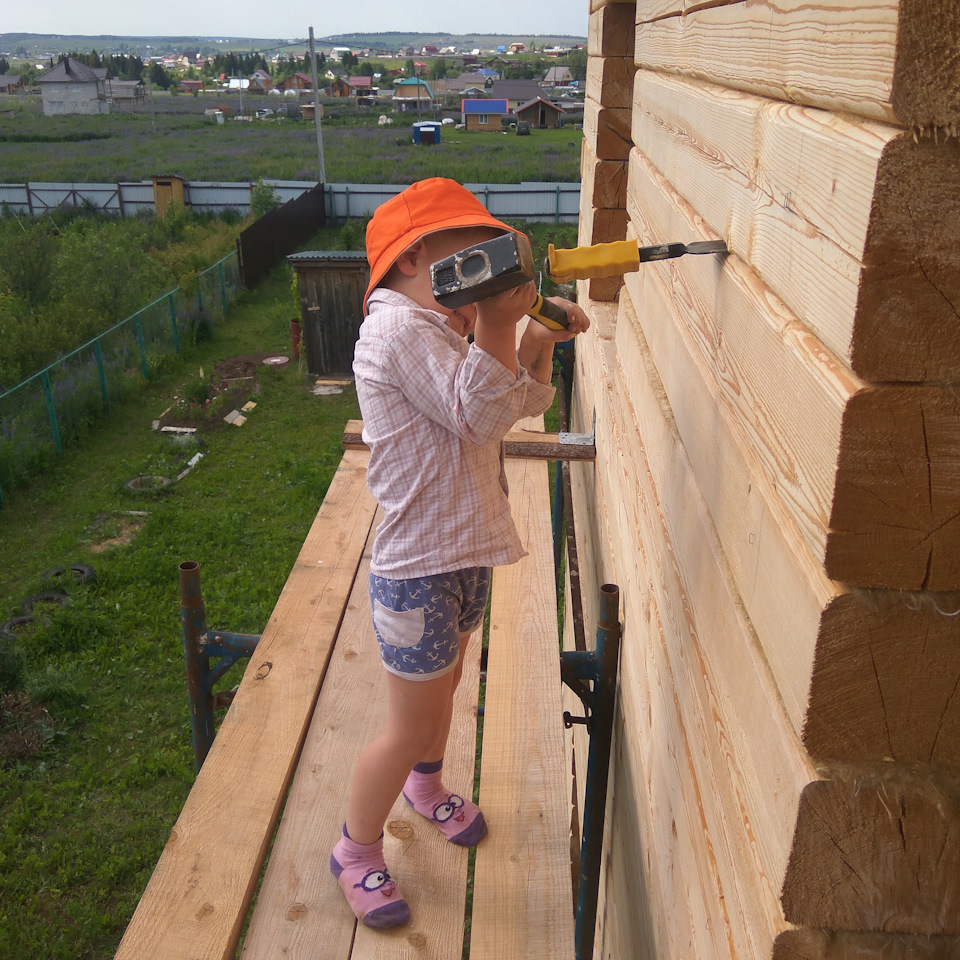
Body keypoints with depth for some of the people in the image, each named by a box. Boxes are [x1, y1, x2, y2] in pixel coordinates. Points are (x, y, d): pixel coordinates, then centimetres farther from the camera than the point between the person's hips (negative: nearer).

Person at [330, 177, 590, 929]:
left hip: (463, 553, 10)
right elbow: (484, 415, -27)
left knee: (444, 683, 29)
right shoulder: (400, 328, -21)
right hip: (419, 570, -10)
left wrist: (539, 339, -4)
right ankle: (356, 852, 29)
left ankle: (426, 784, 56)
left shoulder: (445, 329, 10)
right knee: (412, 725, 5)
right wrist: (497, 320, -28)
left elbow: (525, 400, 12)